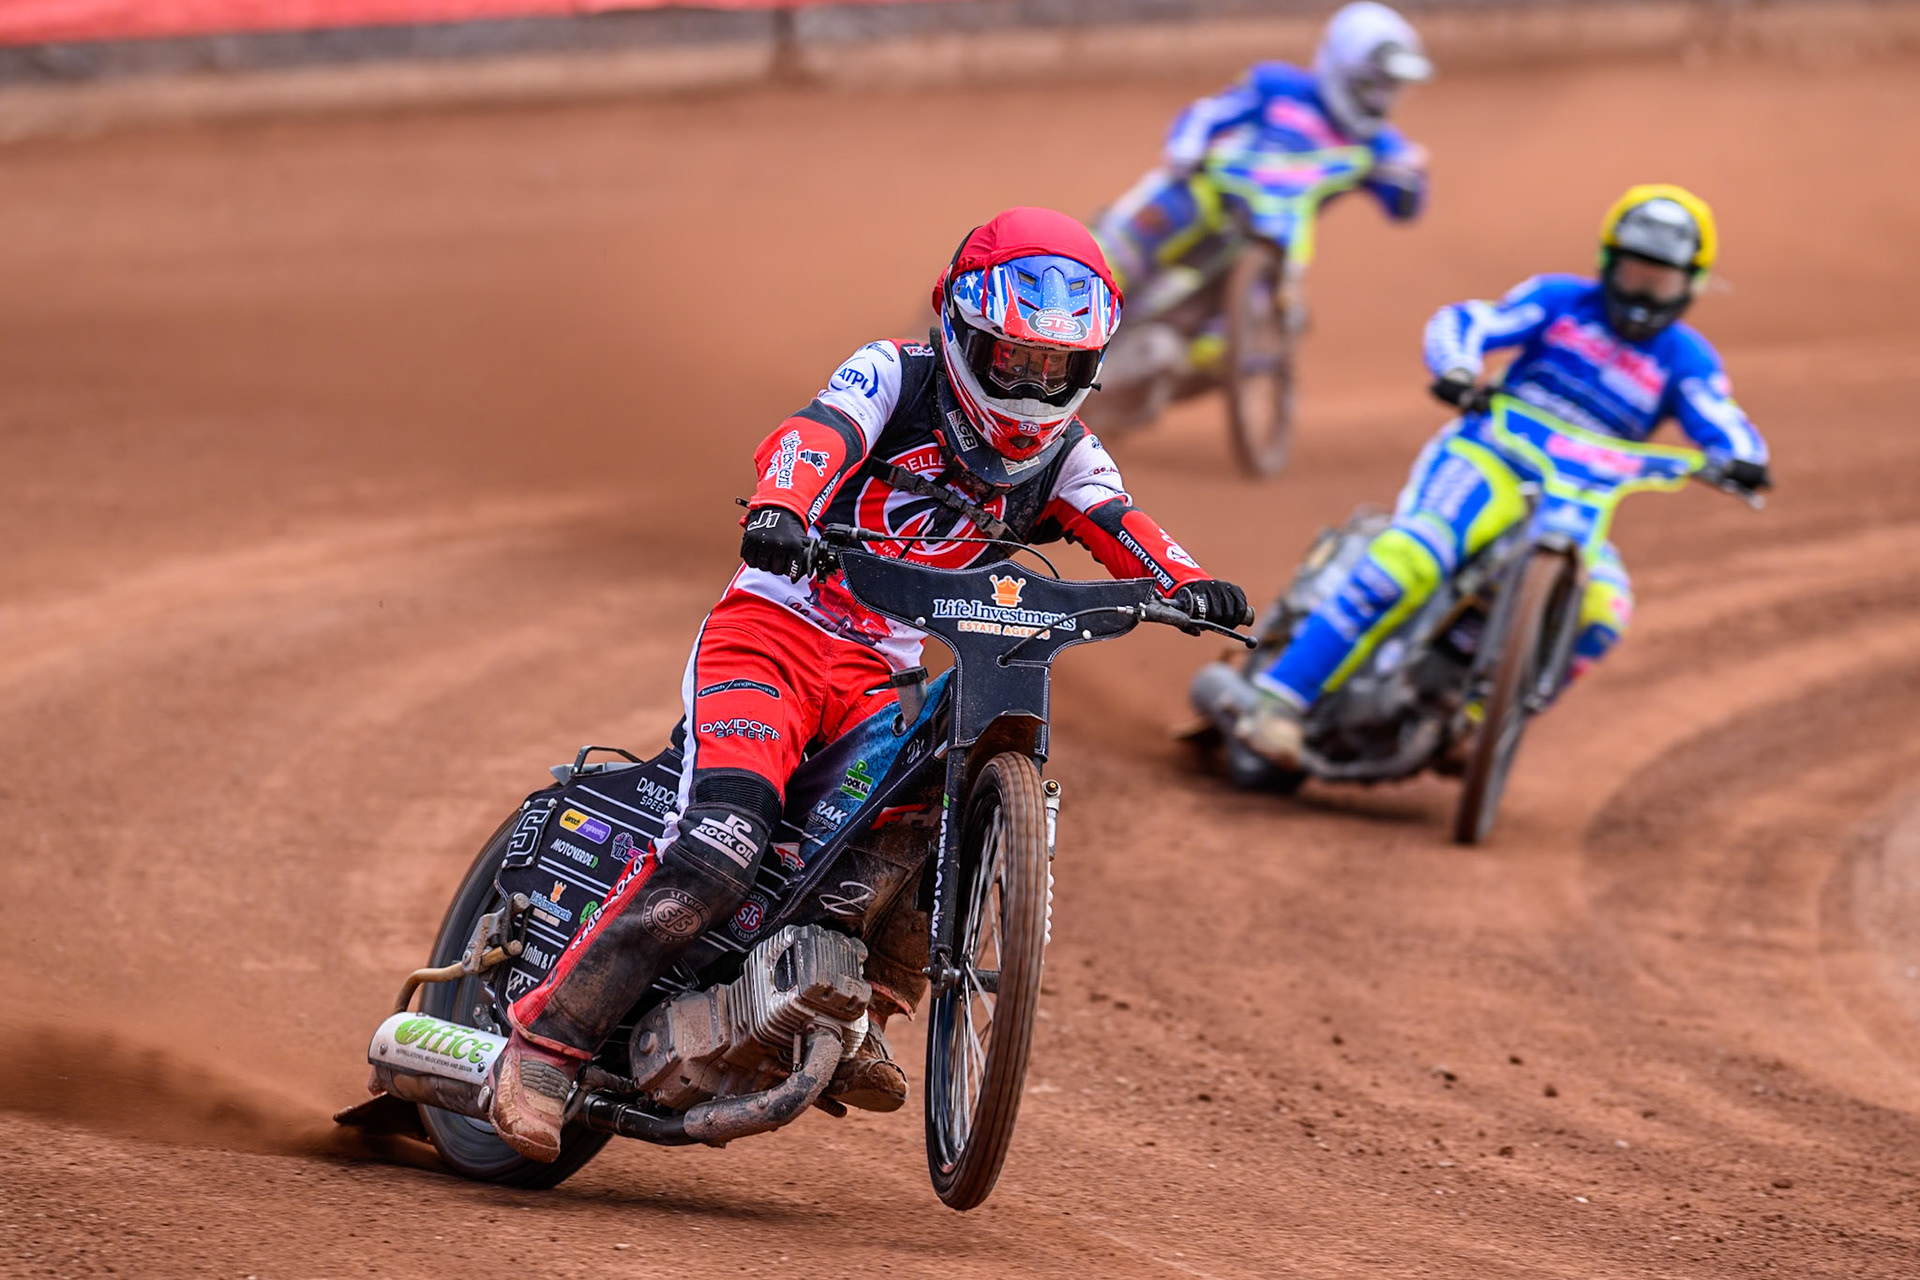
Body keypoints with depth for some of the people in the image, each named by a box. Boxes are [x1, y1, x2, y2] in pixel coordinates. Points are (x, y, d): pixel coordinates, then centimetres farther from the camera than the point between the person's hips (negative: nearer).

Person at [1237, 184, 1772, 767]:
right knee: (1413, 562, -32)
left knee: (1602, 608, -28)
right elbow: (1463, 322, -3)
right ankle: (1279, 700, -34)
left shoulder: (1685, 360, 9)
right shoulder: (1561, 301, 7)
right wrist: (1457, 370, -27)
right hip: (1488, 462, -3)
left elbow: (1724, 424, -5)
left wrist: (1742, 458, -29)